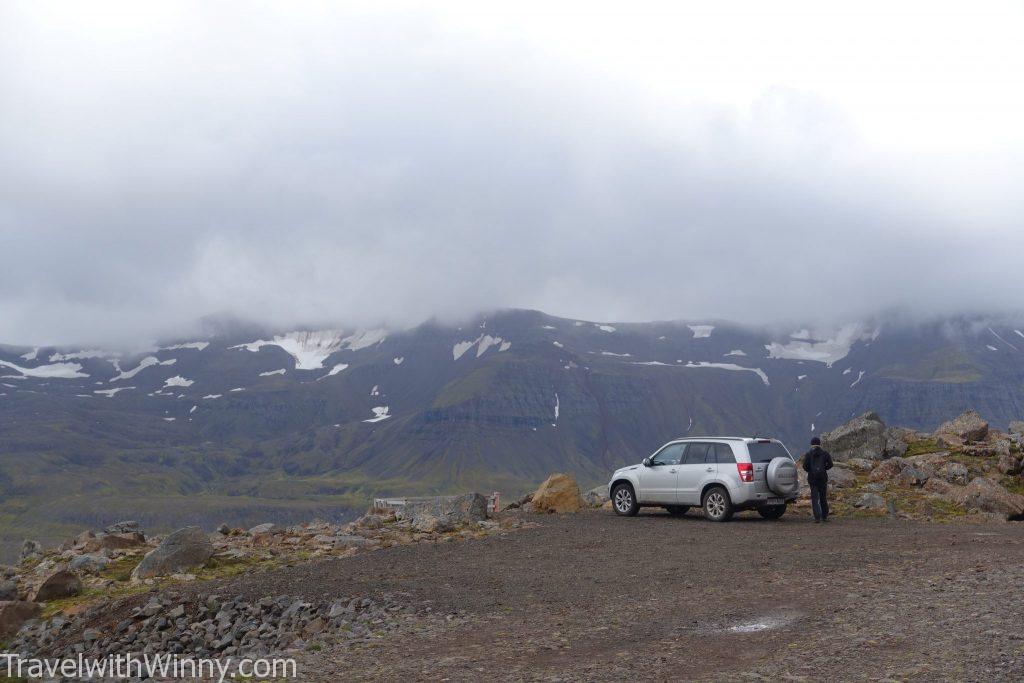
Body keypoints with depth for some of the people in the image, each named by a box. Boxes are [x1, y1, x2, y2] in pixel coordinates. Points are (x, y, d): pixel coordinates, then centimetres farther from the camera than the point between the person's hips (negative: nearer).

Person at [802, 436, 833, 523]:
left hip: (812, 478, -2)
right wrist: (823, 468, 14)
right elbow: (830, 464, -4)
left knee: (814, 498, 1)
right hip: (823, 477, 2)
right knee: (823, 497, 15)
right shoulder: (825, 453, 2)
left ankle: (817, 518, -11)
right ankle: (824, 516, 21)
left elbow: (805, 466, -8)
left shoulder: (808, 454, -2)